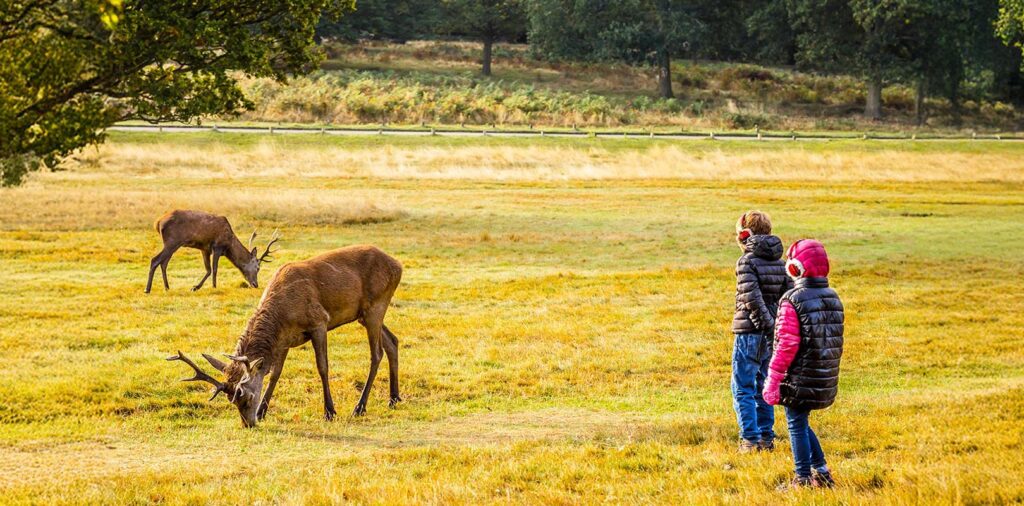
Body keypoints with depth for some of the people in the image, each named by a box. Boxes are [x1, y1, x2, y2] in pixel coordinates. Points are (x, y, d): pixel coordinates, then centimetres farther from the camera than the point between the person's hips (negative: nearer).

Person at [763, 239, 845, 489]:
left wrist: (772, 381, -12)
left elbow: (787, 346, -18)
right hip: (825, 382, 7)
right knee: (801, 423, 21)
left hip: (799, 380, -7)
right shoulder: (834, 299, 8)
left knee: (797, 426, 4)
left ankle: (803, 480, 8)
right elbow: (836, 342, 14)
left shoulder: (792, 301, -15)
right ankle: (821, 472, 20)